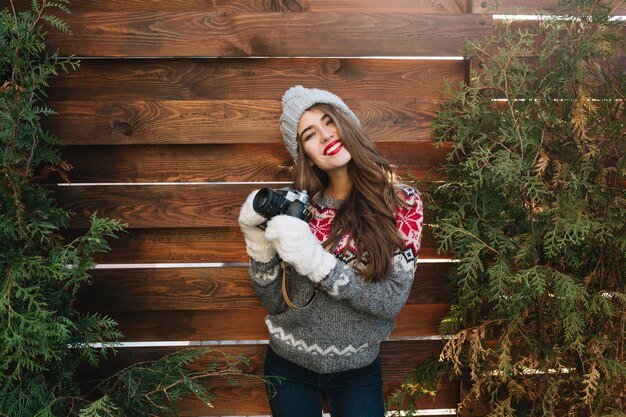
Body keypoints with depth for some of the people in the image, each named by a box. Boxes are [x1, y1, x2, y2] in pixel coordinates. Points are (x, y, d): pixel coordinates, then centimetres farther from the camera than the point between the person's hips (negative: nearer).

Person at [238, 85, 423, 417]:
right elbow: (276, 303, -6)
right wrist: (259, 241, -20)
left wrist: (315, 260, -28)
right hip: (287, 366, 2)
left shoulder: (401, 201, -12)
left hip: (357, 372, -2)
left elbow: (393, 300, -19)